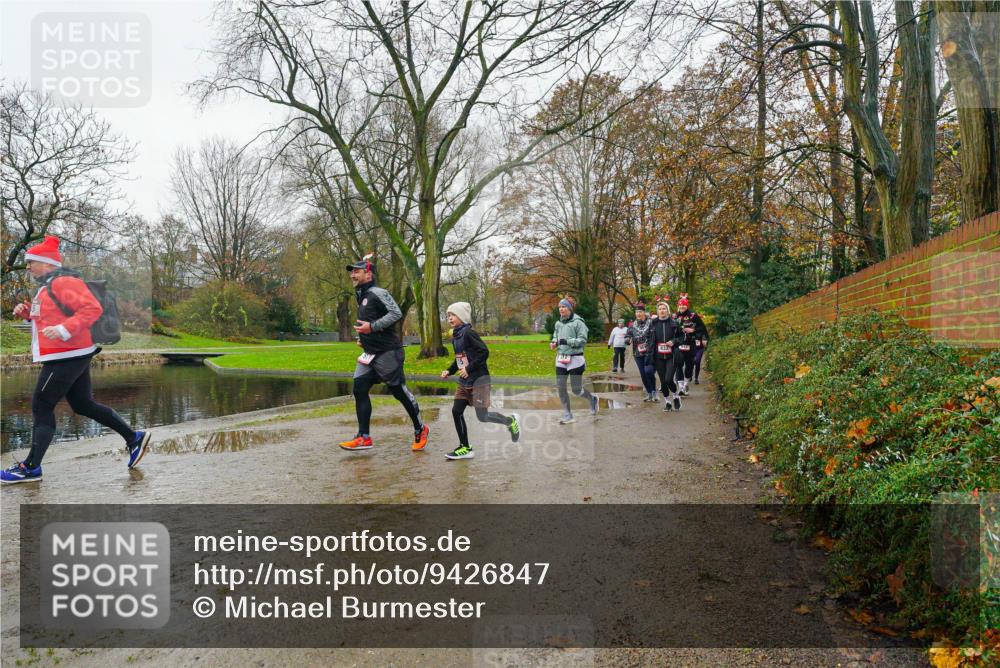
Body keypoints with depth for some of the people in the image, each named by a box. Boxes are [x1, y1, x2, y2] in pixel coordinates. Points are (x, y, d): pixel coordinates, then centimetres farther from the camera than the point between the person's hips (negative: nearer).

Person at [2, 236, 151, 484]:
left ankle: (30, 468, 4)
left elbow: (93, 308, -24)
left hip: (66, 358, -10)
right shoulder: (48, 286, 18)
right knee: (83, 405, 14)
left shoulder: (63, 282, -14)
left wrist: (63, 330, -30)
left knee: (41, 408, -3)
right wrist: (27, 312, 11)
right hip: (73, 356, 10)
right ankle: (134, 438, 16)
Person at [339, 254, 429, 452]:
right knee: (359, 390, -1)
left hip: (387, 352, -9)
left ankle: (420, 430, 18)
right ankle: (364, 438, 3)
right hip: (369, 353, 9)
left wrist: (372, 327, -26)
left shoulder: (378, 293, -13)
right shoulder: (361, 296, 15)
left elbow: (396, 313, -24)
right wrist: (364, 337, 16)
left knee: (399, 391, 0)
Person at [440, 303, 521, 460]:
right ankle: (465, 448, 11)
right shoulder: (455, 336, 11)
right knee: (456, 411, 1)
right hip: (464, 381, 8)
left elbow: (484, 352, -21)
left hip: (479, 379, -8)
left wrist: (469, 369, -22)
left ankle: (511, 421, 20)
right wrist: (449, 371, 7)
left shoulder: (468, 333, -15)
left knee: (482, 416, -5)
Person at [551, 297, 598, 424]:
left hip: (575, 359, -6)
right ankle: (567, 415, 12)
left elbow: (582, 340, -15)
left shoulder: (578, 322, -11)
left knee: (576, 390, 0)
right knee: (560, 387, 0)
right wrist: (554, 342, 1)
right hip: (561, 359, 6)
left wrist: (567, 341, -25)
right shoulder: (558, 323, 8)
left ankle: (592, 399, 32)